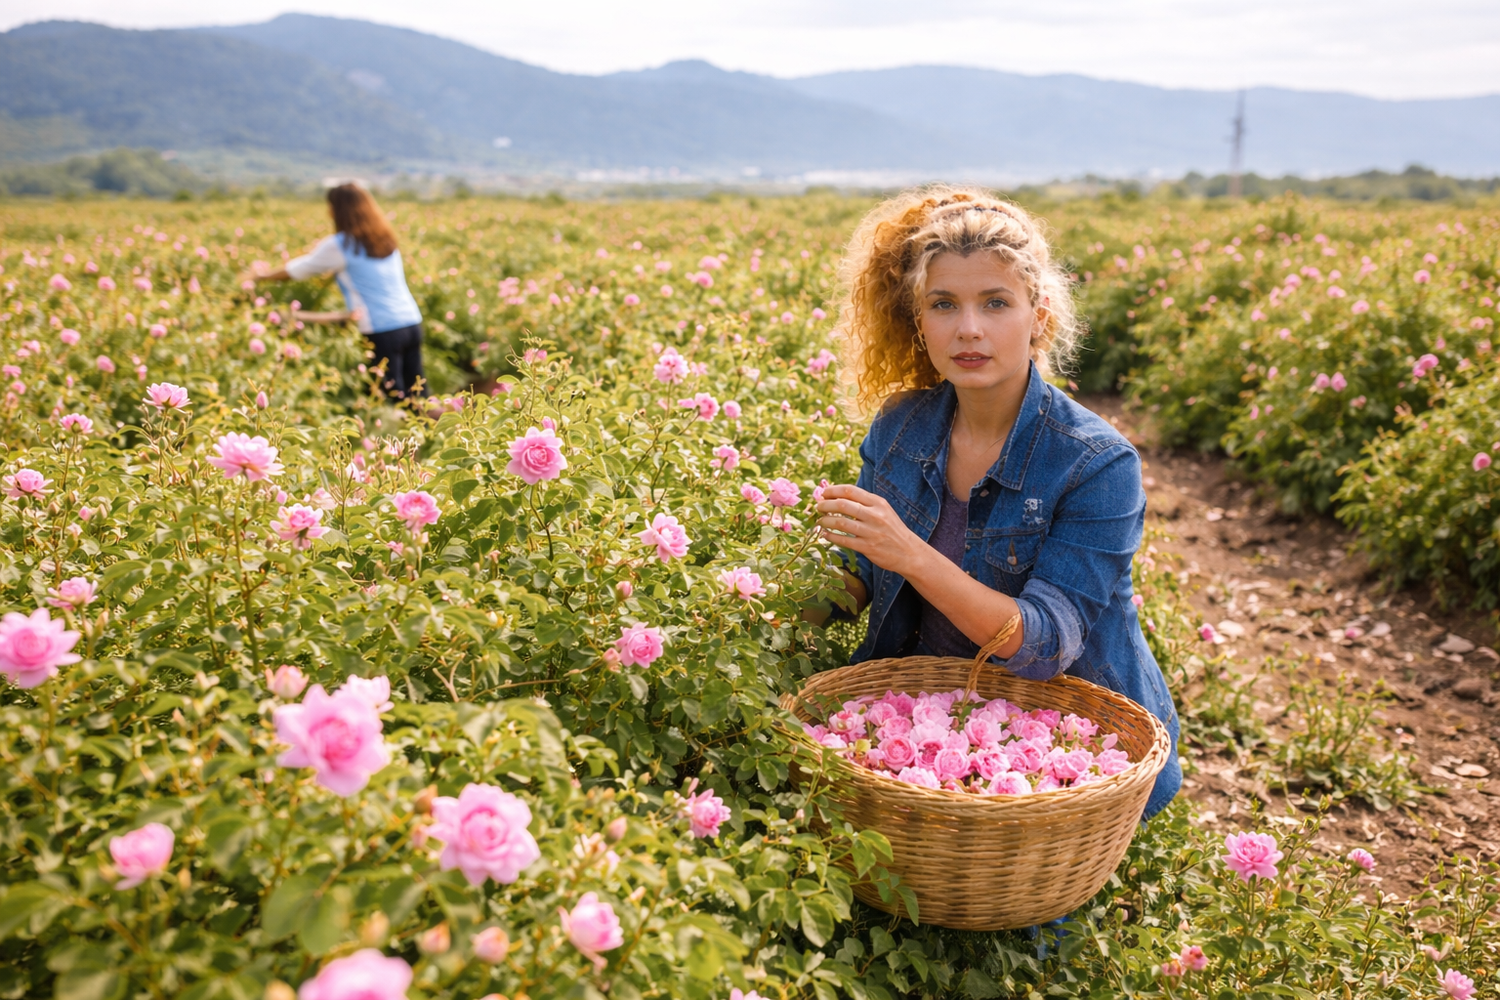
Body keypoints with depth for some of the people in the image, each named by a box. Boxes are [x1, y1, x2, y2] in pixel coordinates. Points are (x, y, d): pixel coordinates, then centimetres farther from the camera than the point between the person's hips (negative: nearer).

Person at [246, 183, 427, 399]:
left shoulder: (338, 245, -4)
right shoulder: (385, 238, 14)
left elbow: (299, 270, 8)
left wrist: (264, 276, 24)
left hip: (382, 330, -6)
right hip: (412, 323, 6)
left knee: (393, 399, -1)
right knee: (417, 396, 7)